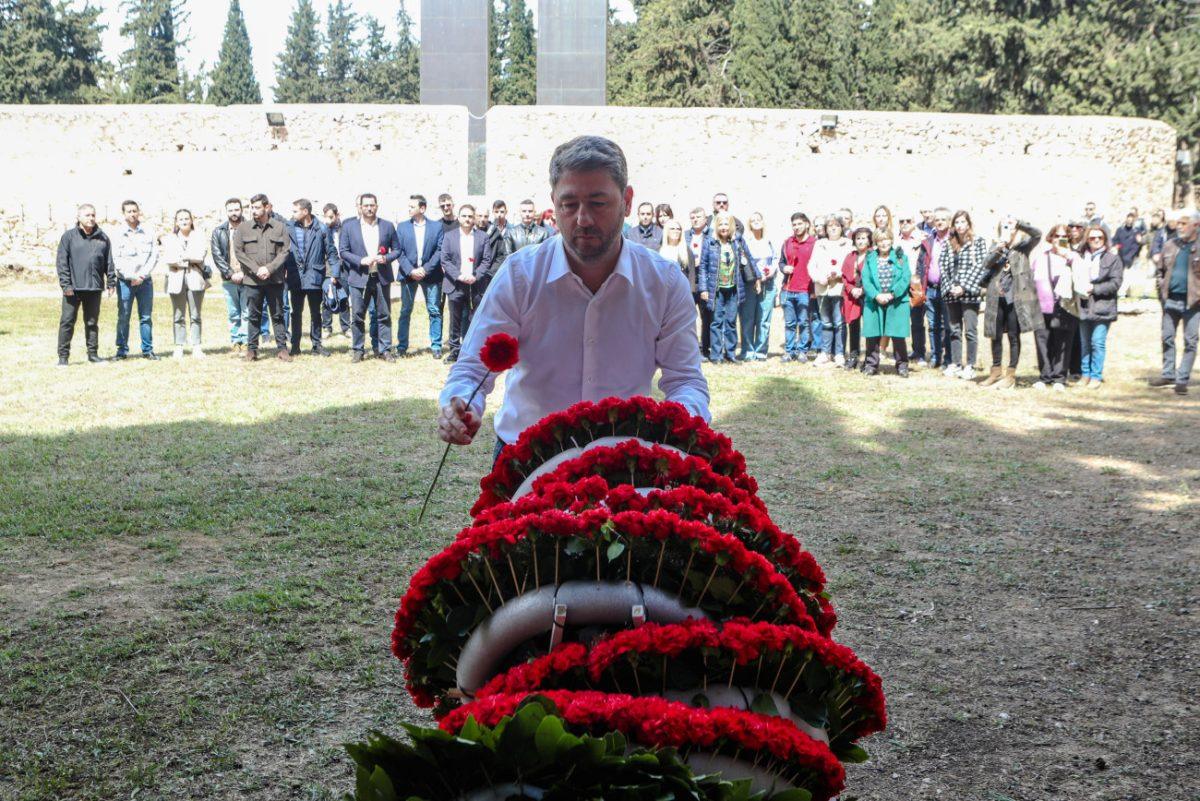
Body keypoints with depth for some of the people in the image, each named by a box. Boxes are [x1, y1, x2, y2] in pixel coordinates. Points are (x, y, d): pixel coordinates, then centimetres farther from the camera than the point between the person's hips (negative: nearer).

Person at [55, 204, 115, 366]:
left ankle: (93, 354, 18)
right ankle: (63, 356, 5)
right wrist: (65, 284, -11)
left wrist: (111, 282, 2)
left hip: (95, 287, 3)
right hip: (73, 288, -3)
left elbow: (109, 262, 10)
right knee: (67, 321, -1)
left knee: (92, 322, 10)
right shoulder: (69, 236, 0)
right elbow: (62, 262, -3)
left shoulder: (103, 238, 8)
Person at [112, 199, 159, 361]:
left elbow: (154, 256, 2)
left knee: (146, 317, 3)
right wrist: (132, 276, -12)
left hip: (145, 280, 1)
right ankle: (122, 350, 4)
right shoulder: (119, 235, 2)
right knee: (123, 317, -1)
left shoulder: (148, 234, 7)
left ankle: (148, 350, 8)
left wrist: (142, 275, -9)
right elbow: (117, 260, -3)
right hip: (125, 281, -1)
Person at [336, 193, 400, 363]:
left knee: (384, 315, 4)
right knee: (357, 316, 2)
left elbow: (397, 250, 10)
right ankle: (357, 350, 13)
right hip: (359, 278, -1)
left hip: (382, 277, 1)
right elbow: (343, 251, 2)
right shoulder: (349, 226, 2)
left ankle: (385, 349, 11)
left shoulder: (388, 226, 5)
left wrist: (386, 258, -10)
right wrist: (361, 261, -12)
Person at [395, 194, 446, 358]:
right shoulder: (402, 227, 6)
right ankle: (401, 346, 10)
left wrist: (425, 269, -13)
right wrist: (410, 271, -12)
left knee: (434, 311, 1)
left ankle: (435, 347, 7)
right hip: (408, 274, 1)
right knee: (405, 311, 5)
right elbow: (399, 251, 0)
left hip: (431, 275, -1)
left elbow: (440, 251, -4)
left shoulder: (437, 227, 2)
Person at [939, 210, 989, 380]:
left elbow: (980, 266, -8)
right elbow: (943, 267, 7)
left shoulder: (978, 242, 0)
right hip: (952, 294, 4)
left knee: (970, 330, -3)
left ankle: (970, 366, 1)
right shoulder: (948, 245, 11)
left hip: (970, 293, -4)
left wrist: (964, 286, -13)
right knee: (954, 330, 9)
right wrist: (949, 287, -8)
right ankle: (955, 364, 15)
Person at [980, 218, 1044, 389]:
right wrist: (1000, 246, -18)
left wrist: (1018, 223, -17)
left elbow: (1037, 234, -11)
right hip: (997, 298, 3)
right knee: (996, 336, 8)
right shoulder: (996, 249, 14)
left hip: (1015, 298, -3)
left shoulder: (1022, 248, 6)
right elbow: (987, 264, -5)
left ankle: (1010, 375, 4)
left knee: (1014, 336, -1)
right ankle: (996, 372, 19)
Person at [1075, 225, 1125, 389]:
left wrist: (1094, 288, -12)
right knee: (1085, 343, 10)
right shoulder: (1081, 258, 11)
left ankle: (1096, 376, 1)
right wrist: (1079, 289, -6)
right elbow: (1076, 277, 14)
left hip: (1102, 307, -4)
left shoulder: (1112, 258, 0)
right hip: (1084, 307, 4)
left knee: (1098, 342, -7)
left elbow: (1115, 283, -6)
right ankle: (1086, 375, 20)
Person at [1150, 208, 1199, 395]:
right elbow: (1159, 270, 17)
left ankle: (1182, 379, 5)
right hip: (1171, 300, 4)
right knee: (1167, 338, 10)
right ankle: (1168, 374, 22)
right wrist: (1162, 289, 6)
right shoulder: (1170, 246, 7)